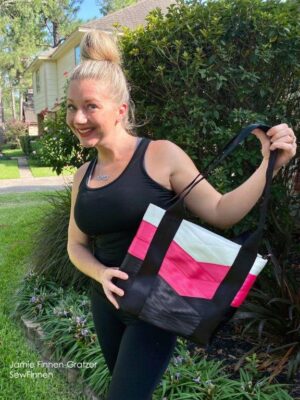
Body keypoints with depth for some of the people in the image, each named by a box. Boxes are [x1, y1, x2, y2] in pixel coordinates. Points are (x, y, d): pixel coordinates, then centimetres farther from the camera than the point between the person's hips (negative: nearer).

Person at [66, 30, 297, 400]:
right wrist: (100, 274, -12)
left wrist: (268, 165, -25)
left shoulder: (161, 155, -15)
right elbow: (76, 244, 8)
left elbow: (220, 213, -14)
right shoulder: (83, 176, 2)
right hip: (106, 304, 6)